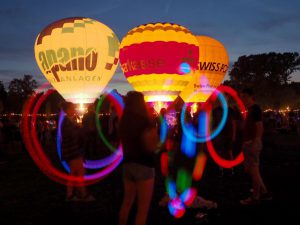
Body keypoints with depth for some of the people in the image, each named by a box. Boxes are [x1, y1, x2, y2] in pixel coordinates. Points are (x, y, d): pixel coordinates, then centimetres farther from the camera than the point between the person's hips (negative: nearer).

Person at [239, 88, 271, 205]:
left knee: (253, 169, -2)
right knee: (249, 169, 14)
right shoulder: (250, 110, 16)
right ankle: (264, 193, 22)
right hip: (248, 143, 10)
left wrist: (255, 143, -24)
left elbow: (260, 127, -19)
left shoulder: (255, 108, -11)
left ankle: (255, 197, 8)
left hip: (252, 143, -10)